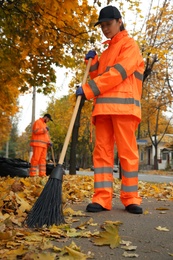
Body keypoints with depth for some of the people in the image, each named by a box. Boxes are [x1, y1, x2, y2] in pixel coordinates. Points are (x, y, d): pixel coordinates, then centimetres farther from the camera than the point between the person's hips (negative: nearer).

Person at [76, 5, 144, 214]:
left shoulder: (129, 45, 7)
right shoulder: (106, 52, 28)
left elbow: (117, 73, -9)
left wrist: (88, 89, -12)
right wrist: (92, 63, 9)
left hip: (123, 105, -6)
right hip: (104, 106, 6)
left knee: (127, 152, -5)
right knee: (102, 151, -3)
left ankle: (131, 199, 2)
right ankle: (102, 199, -3)